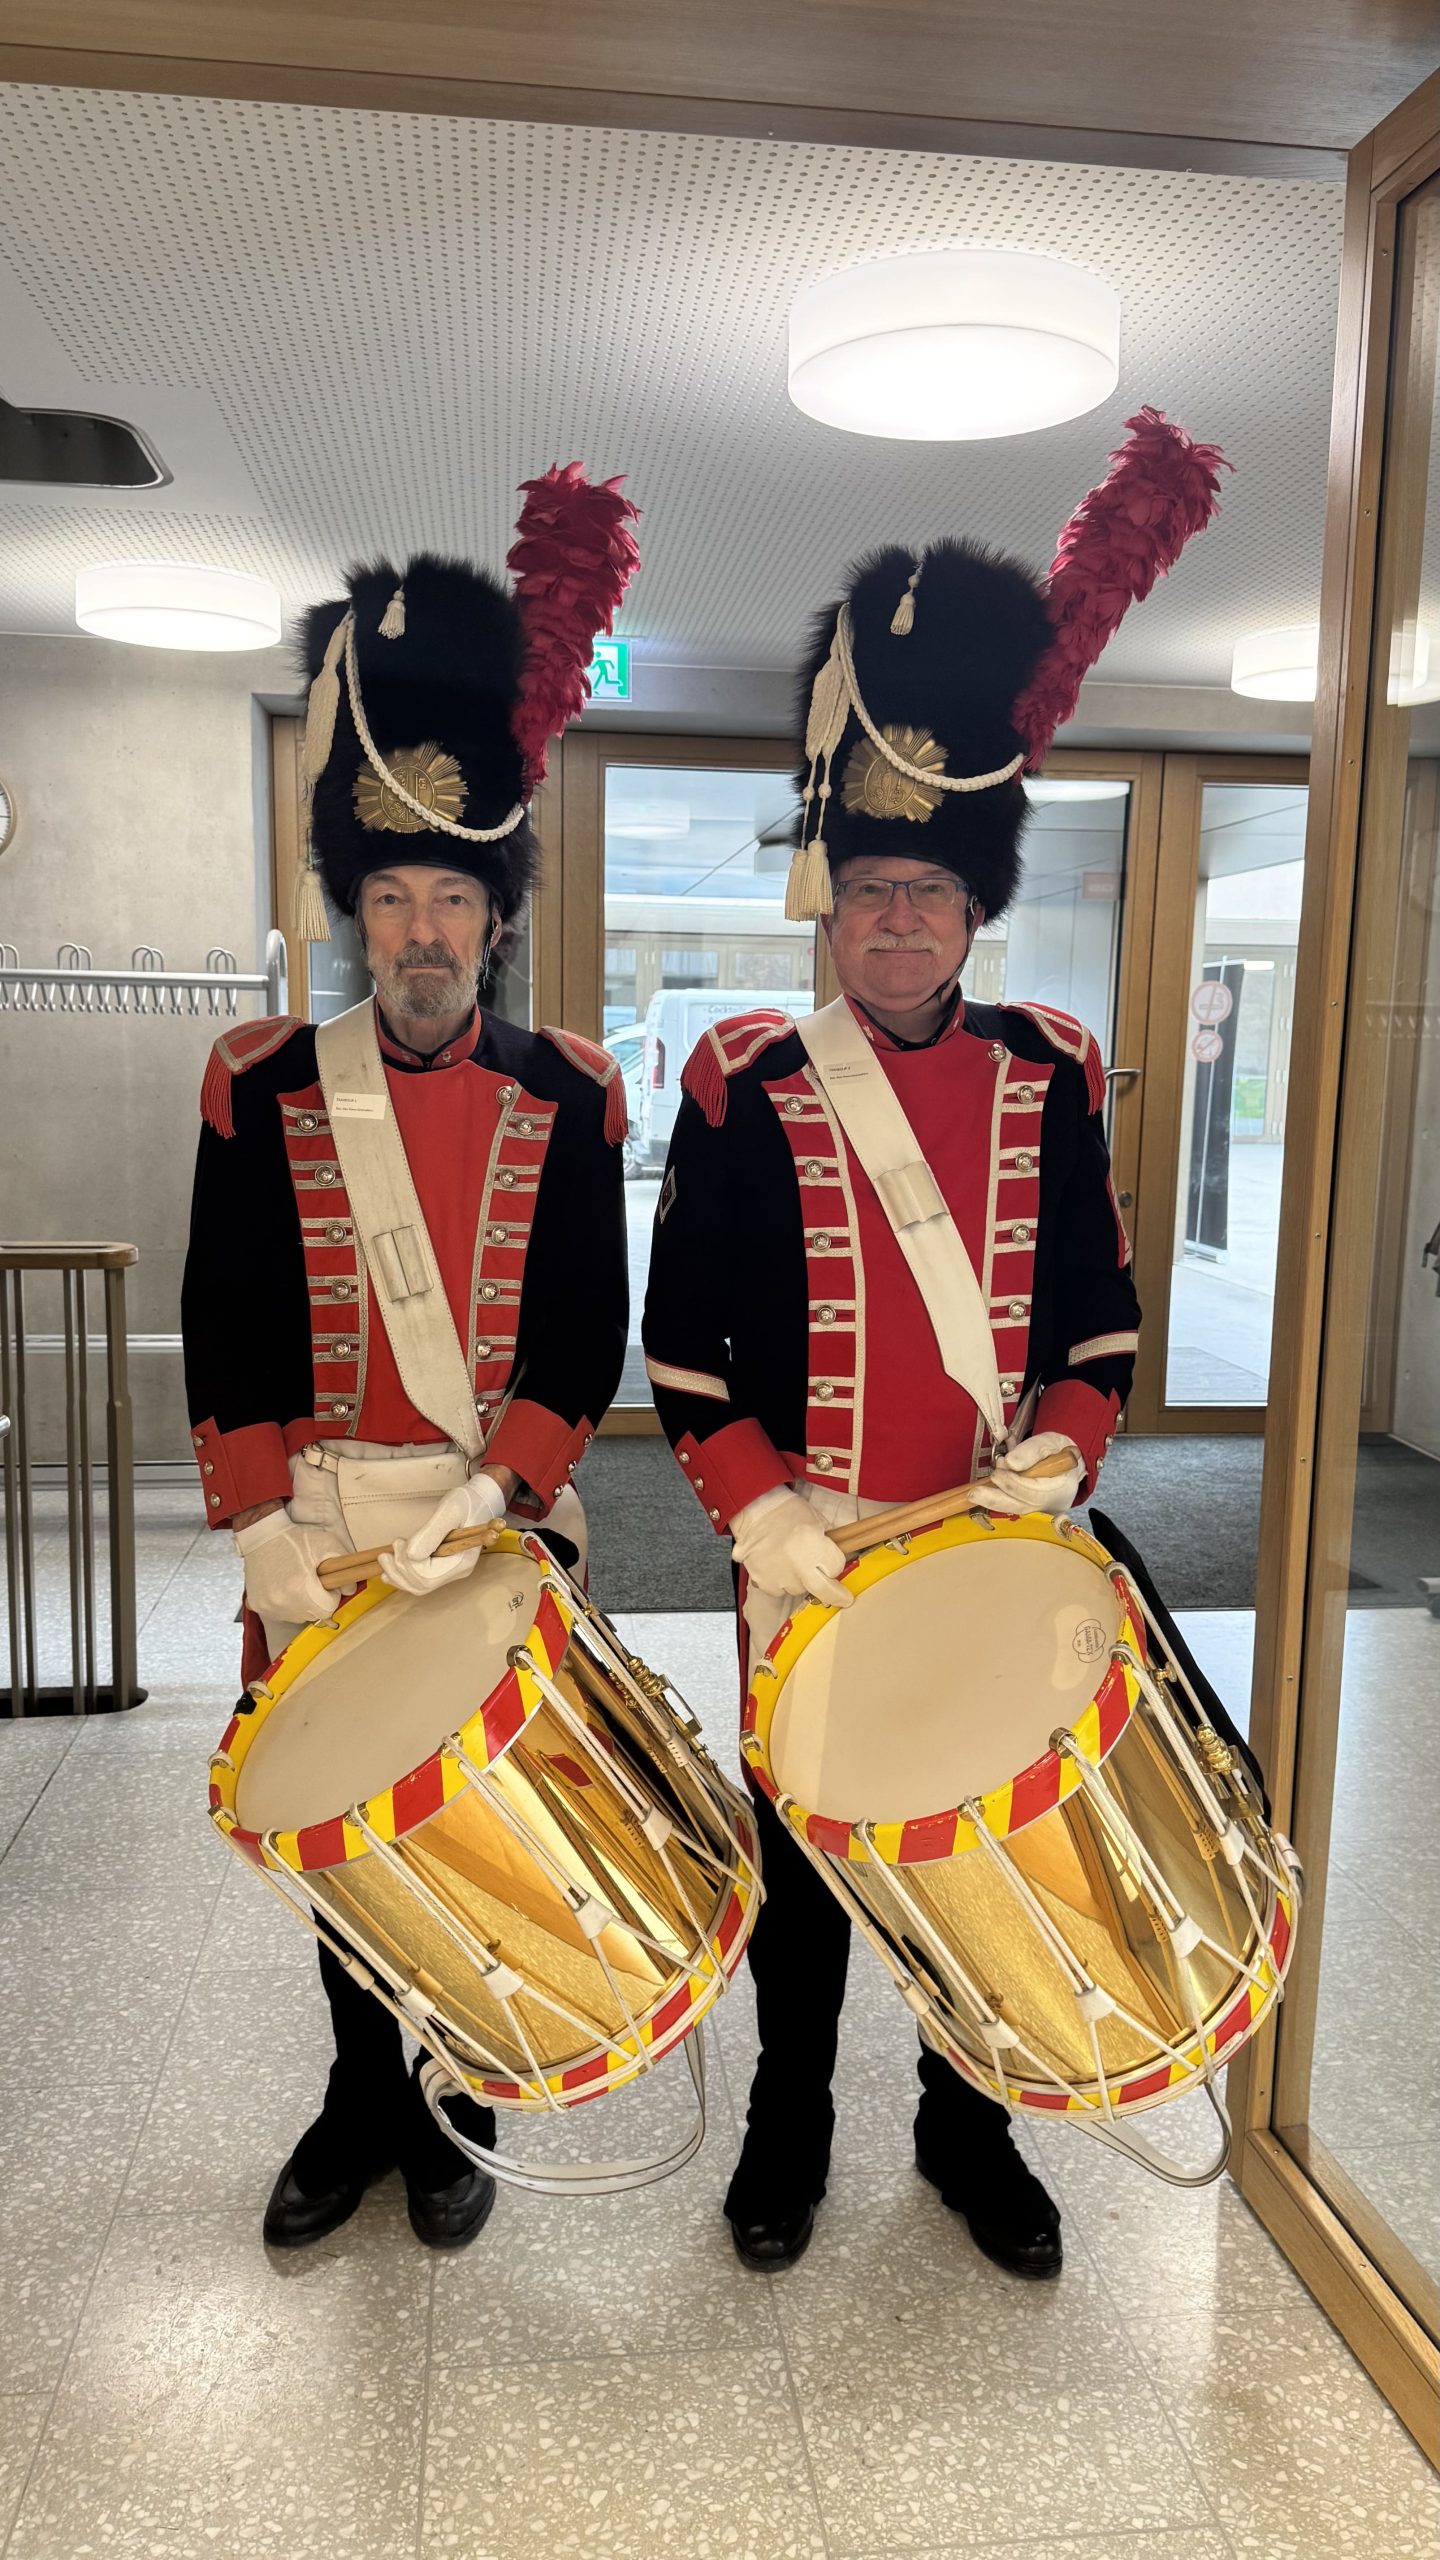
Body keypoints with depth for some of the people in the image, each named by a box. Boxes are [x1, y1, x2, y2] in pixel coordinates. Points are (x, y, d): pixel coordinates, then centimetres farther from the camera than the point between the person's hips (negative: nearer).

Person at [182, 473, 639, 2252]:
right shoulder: (263, 1087, -2)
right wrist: (267, 1532, -11)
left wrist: (483, 1502, -19)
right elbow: (228, 1333, -3)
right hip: (319, 1538, 1)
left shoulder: (565, 1098, -3)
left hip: (508, 1526, -1)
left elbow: (583, 1334, -7)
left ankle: (455, 2117, 35)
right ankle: (361, 2105, 38)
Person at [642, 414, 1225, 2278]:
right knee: (804, 1848, 14)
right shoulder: (747, 1085, -7)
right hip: (812, 1565, -2)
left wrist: (1061, 1454, -10)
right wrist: (762, 1510, -14)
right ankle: (789, 2129, 37)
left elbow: (1096, 1318, 6)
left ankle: (969, 2131, 38)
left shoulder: (1049, 1078, 1)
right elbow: (684, 1338, -6)